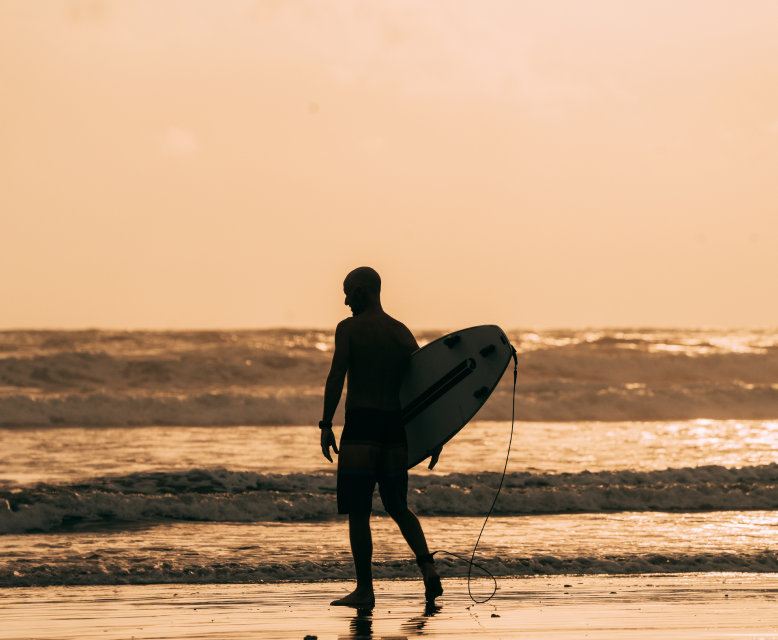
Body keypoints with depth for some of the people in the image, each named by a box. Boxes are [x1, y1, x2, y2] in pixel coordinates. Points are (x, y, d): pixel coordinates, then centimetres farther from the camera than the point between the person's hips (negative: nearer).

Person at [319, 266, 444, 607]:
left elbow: (336, 378, -12)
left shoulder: (348, 329, -3)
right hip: (396, 426, 5)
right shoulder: (402, 333, 10)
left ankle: (364, 590, 1)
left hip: (360, 426, -5)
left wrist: (326, 425, -9)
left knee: (358, 512, 1)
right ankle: (427, 566, -2)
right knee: (399, 507, 18)